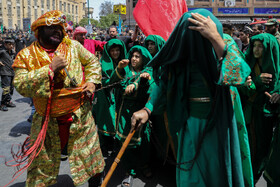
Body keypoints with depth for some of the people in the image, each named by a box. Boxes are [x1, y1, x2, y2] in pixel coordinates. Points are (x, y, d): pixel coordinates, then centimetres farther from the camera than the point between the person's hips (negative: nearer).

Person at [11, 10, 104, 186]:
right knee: (41, 164, 13)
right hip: (48, 121, -1)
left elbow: (92, 61, 16)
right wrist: (50, 68, -21)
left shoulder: (73, 45, 2)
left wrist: (92, 80, -1)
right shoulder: (26, 55, -4)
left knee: (91, 156, 14)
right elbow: (20, 85, -17)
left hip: (80, 115, 1)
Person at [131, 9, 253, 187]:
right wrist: (147, 109, -15)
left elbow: (239, 72, -27)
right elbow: (163, 82, -2)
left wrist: (216, 38, -34)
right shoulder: (181, 48, -7)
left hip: (220, 119, -1)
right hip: (191, 119, 1)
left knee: (219, 165, 12)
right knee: (190, 172, 10)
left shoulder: (225, 41, -10)